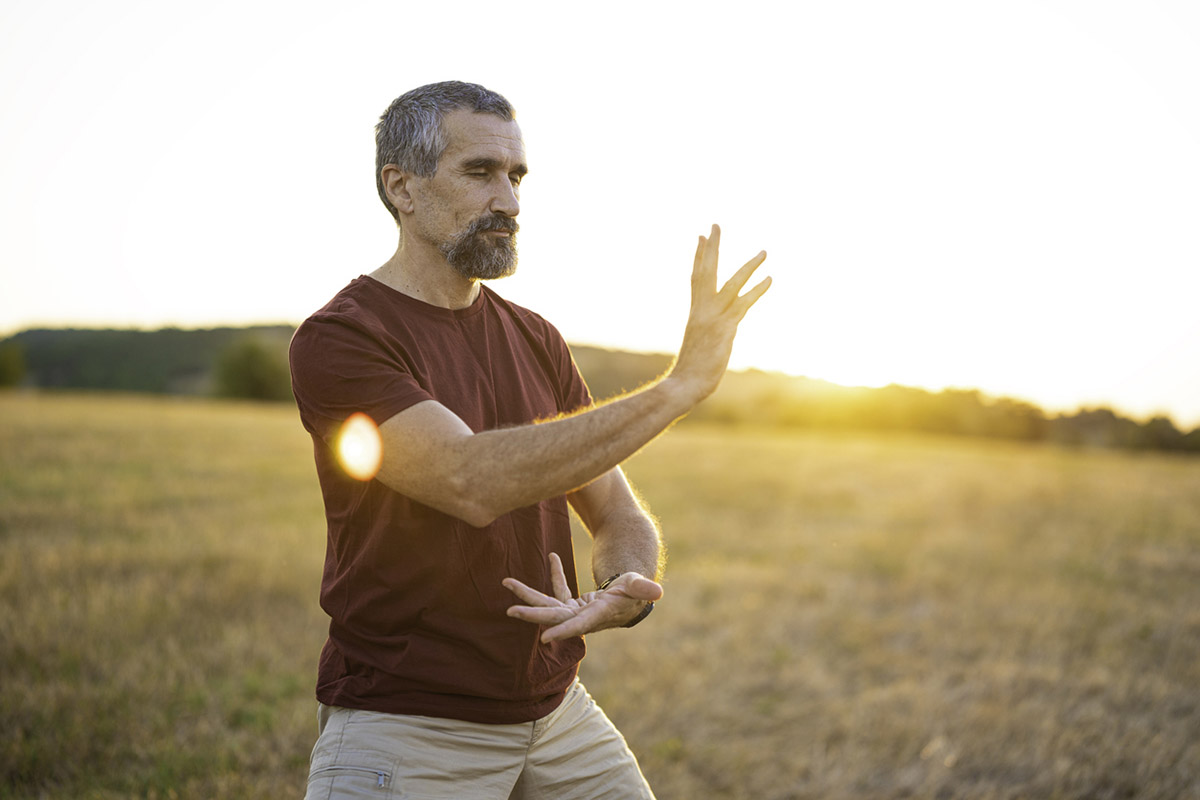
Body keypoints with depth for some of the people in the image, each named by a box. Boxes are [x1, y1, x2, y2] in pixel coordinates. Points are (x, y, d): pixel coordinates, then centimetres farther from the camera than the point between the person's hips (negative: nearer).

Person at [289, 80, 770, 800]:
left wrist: (626, 597, -17)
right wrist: (681, 384, -27)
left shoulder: (535, 340, 7)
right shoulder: (337, 340, -13)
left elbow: (621, 517, 6)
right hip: (404, 733, -5)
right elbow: (473, 482, -27)